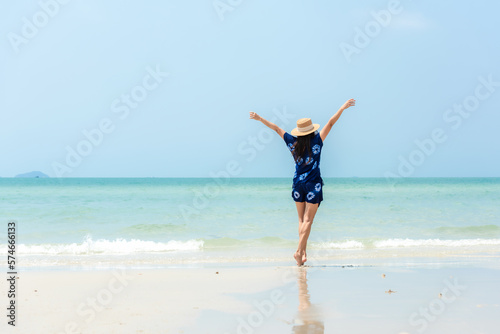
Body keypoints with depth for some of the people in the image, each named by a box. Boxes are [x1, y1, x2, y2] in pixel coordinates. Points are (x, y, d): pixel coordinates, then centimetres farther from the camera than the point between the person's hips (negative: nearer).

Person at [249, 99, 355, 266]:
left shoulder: (293, 143, -2)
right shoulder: (316, 141, -9)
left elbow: (276, 128, 7)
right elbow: (330, 123, -7)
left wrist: (259, 118, 15)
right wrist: (342, 108, -1)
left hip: (298, 184, 4)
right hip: (313, 184, -4)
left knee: (302, 219, 12)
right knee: (308, 220, -2)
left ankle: (303, 252, 9)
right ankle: (299, 251, -11)